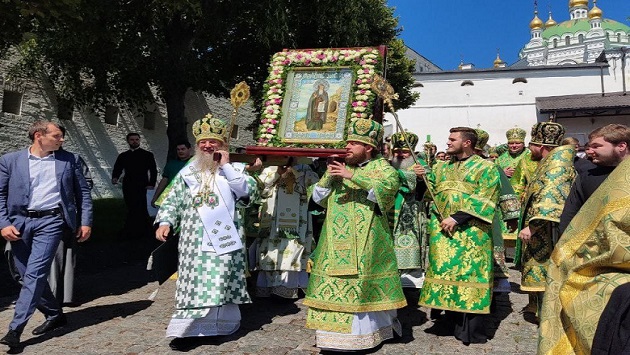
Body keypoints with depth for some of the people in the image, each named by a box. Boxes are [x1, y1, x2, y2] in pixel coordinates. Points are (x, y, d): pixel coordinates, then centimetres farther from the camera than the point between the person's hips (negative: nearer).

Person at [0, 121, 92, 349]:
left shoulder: (68, 159, 6)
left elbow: (82, 192, 9)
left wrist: (85, 222, 4)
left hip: (50, 221, -2)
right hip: (19, 222, 2)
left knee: (35, 273, -11)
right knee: (27, 275, 9)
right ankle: (55, 315, 26)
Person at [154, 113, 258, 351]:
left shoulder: (233, 169, 5)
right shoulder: (187, 172, 13)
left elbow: (248, 191, -13)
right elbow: (172, 201, 13)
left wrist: (226, 166, -10)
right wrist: (165, 222, -3)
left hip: (223, 239, -2)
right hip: (194, 240, 2)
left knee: (221, 283, 2)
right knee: (194, 283, 1)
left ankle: (222, 323, 18)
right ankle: (187, 329, 7)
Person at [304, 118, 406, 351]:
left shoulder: (380, 166, 2)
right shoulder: (340, 167, 16)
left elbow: (390, 185, -22)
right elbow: (318, 198, 14)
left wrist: (353, 176, -23)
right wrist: (328, 177, -4)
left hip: (366, 242, -4)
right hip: (337, 242, 5)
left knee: (363, 283, -2)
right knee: (335, 283, 3)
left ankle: (364, 330, 14)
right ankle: (336, 330, 15)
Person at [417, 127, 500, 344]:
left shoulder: (485, 168, -1)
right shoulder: (442, 168, 16)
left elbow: (483, 201, -10)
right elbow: (432, 194, 14)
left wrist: (456, 218, -18)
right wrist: (426, 178, -5)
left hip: (470, 233, -5)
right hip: (442, 231, 6)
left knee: (469, 273, -3)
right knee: (446, 272, 9)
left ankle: (471, 329, 5)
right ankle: (451, 322, 21)